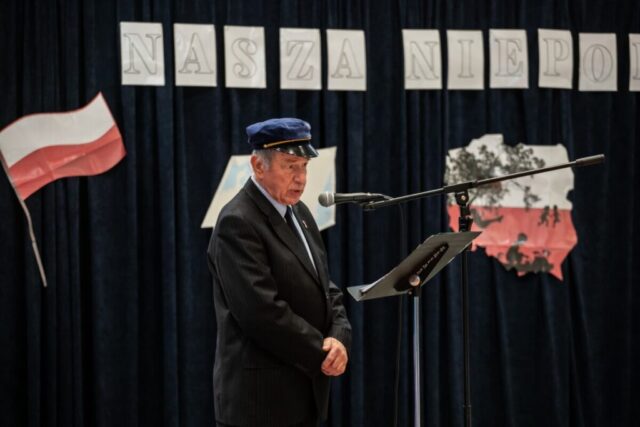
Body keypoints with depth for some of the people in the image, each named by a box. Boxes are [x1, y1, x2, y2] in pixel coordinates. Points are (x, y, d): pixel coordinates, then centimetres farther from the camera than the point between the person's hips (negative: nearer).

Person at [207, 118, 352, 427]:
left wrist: (339, 338, -5)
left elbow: (325, 288, 14)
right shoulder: (238, 223, -16)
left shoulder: (299, 212, 12)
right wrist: (321, 353, -15)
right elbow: (263, 311, -23)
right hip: (260, 396, -9)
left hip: (305, 389, 9)